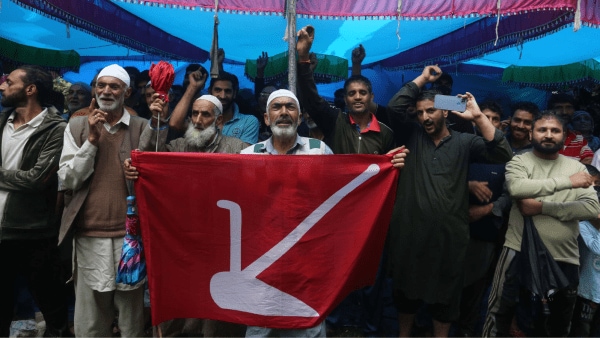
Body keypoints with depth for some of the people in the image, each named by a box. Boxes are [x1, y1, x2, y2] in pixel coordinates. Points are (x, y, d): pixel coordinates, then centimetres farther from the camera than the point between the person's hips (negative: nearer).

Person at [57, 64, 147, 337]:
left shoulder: (142, 127, 3)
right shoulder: (77, 126, 7)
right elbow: (67, 180, 1)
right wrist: (92, 140, -8)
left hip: (130, 234, -1)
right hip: (89, 235, 2)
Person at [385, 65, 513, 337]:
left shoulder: (464, 142, 3)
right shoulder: (413, 136, 7)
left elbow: (502, 154, -9)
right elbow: (394, 106, -4)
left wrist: (478, 117, -16)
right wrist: (423, 78, 0)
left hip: (448, 236, -1)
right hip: (409, 233, 1)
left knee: (444, 296, 13)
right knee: (405, 291, 17)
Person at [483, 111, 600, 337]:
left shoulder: (577, 167, 6)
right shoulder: (519, 161, -1)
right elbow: (516, 187, -23)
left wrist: (542, 206, -15)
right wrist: (567, 181, -19)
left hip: (564, 259, 3)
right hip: (520, 252, -3)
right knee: (500, 316, 6)